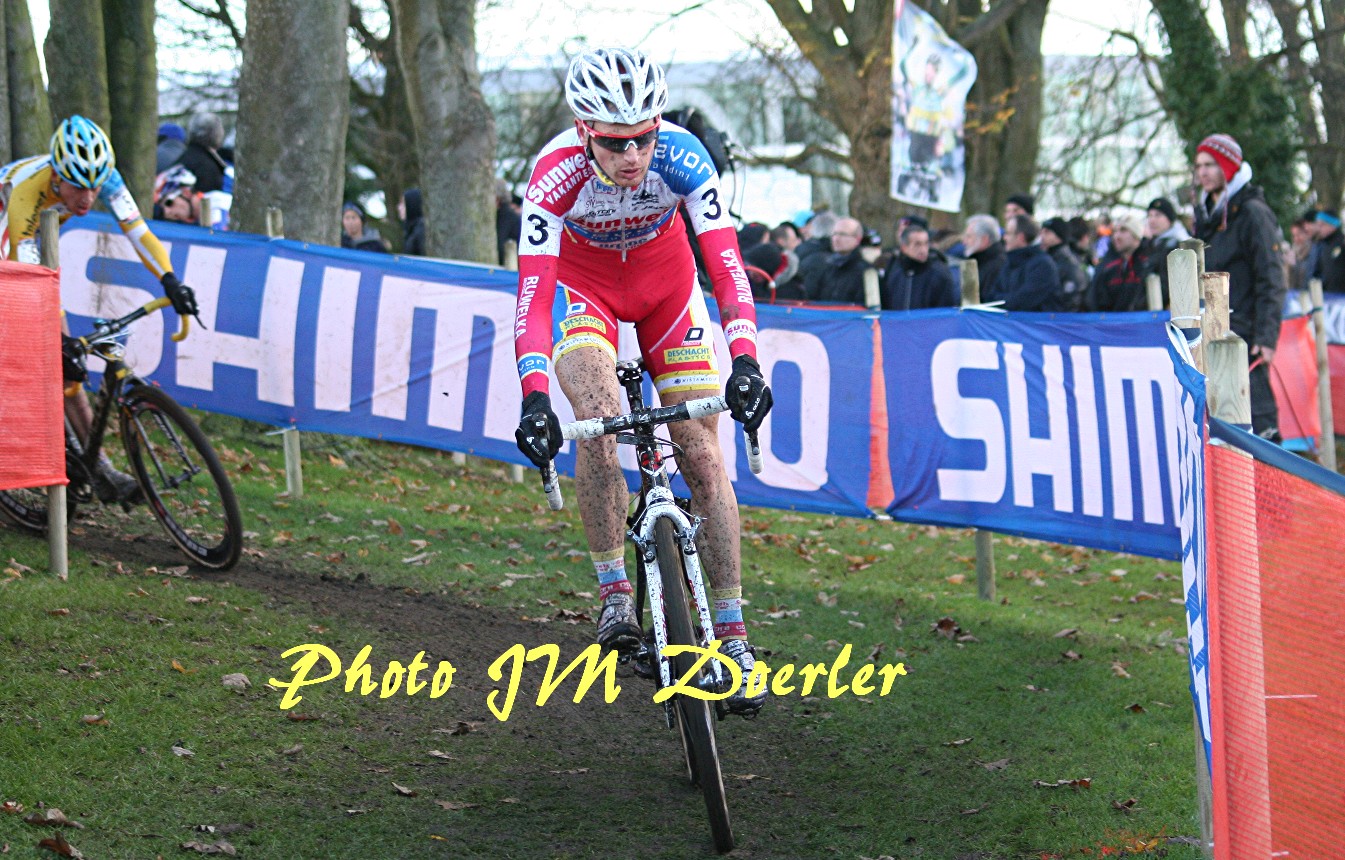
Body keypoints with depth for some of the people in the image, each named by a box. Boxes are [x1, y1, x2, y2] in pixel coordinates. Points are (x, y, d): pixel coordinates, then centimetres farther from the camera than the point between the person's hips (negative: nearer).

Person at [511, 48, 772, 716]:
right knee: (599, 421, -29)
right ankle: (614, 594, -15)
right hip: (582, 280, -1)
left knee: (703, 454, -7)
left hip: (664, 279, 1)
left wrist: (745, 360, -50)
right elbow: (532, 292, -38)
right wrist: (534, 396, -51)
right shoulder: (557, 173, -33)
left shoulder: (682, 158, -31)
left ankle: (731, 634, -1)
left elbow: (726, 261, -36)